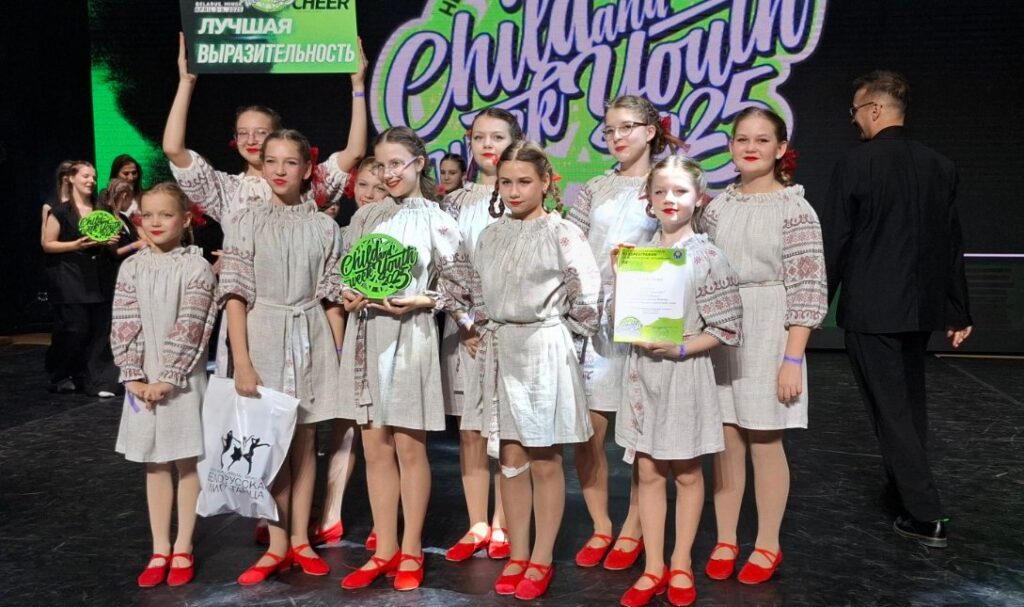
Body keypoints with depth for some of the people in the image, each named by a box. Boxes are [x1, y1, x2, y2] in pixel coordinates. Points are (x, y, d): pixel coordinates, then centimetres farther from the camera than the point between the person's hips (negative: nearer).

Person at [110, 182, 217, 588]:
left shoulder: (196, 267, -7)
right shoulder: (132, 267, 5)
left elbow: (191, 328, -12)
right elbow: (124, 326, 0)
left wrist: (167, 378, -16)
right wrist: (134, 377, -9)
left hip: (183, 380, -4)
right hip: (144, 382, 4)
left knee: (187, 462, 5)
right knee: (154, 465, 11)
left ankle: (182, 550, 16)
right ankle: (160, 549, 21)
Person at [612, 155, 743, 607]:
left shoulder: (706, 257, -7)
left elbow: (725, 329, -8)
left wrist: (680, 348, -21)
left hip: (685, 373, -3)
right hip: (642, 371, 4)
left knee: (686, 473, 11)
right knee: (648, 472, 10)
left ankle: (681, 565, 27)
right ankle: (653, 567, 22)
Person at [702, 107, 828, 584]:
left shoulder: (795, 209, -6)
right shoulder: (717, 206, 7)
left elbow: (807, 291, -9)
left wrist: (792, 359, -13)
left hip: (768, 337, -3)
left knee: (765, 443, 5)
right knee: (726, 442, 9)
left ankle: (767, 545, 22)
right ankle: (725, 540, 23)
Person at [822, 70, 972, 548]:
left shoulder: (855, 165, -13)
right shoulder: (940, 166, 4)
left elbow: (834, 243, -12)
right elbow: (952, 244, 7)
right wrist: (959, 311, 14)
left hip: (871, 309, -6)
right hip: (921, 307, 6)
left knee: (890, 409, 1)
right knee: (910, 404, 21)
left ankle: (925, 516, 2)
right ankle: (907, 489, 36)